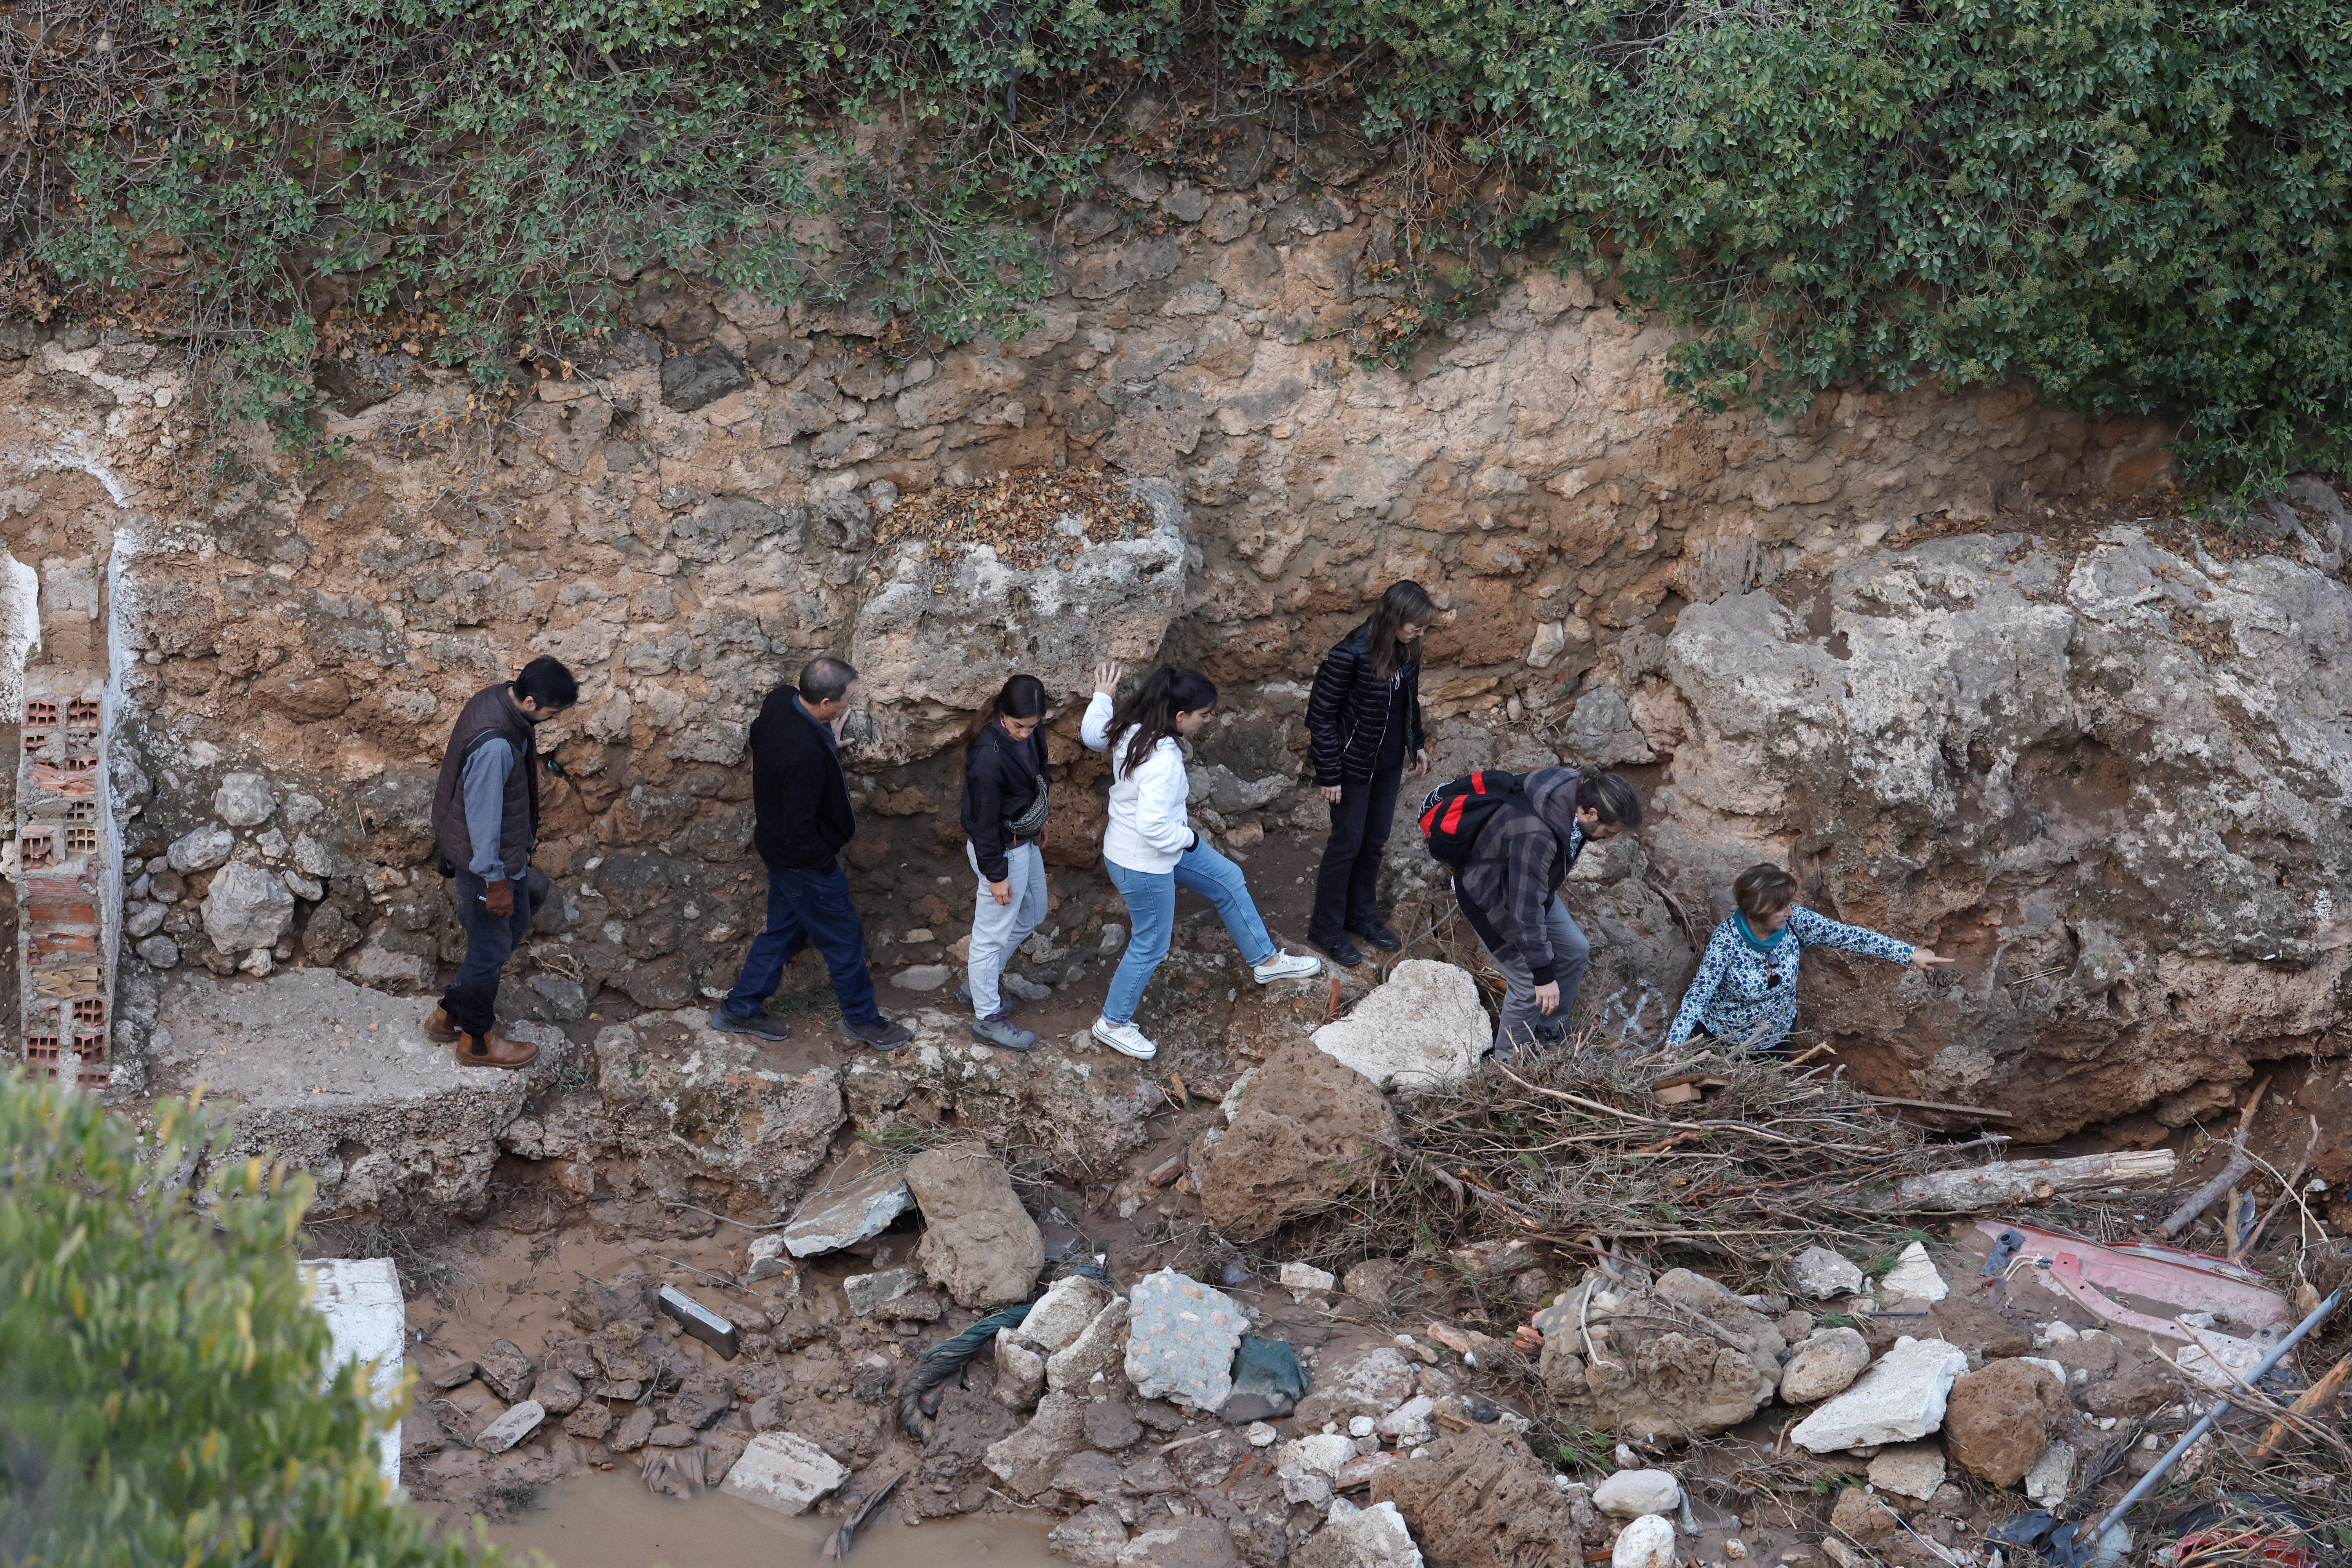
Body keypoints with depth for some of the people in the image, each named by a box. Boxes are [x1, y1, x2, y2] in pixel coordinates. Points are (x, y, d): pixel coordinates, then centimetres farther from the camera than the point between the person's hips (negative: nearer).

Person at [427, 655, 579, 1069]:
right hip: (486, 859, -10)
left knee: (515, 927, 25)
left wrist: (527, 834, 22)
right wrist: (495, 880, -18)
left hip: (508, 846, 10)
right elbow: (483, 815, -28)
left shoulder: (500, 697, -7)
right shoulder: (494, 745, -37)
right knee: (491, 948, 10)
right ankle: (477, 1041, 32)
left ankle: (450, 1014, 39)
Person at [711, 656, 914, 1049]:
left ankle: (740, 1009, 36)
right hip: (803, 861, -9)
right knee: (844, 936, 11)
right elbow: (800, 829, -31)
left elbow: (759, 736, 12)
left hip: (777, 844, 9)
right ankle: (862, 1019, 31)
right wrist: (825, 857, -12)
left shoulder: (781, 700, -12)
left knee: (784, 929, 24)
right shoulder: (805, 755, -39)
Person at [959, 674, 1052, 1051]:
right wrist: (996, 874, -18)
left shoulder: (1029, 734, -8)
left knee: (1031, 914, 26)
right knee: (993, 933, 6)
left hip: (1025, 839, 9)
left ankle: (978, 981, 42)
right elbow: (984, 819, -25)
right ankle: (988, 1019, 21)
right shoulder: (989, 754, -33)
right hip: (1002, 849, -9)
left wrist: (1038, 826, 23)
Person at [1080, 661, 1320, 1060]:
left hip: (1164, 846, 10)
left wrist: (1102, 695, 25)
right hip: (1142, 864, -10)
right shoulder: (1163, 761, -36)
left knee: (1228, 881, 21)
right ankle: (1113, 1024, 31)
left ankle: (1266, 961, 38)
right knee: (1151, 945, 10)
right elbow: (1154, 827, -37)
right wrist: (1188, 838, -18)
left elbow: (1092, 734, 10)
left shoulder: (1133, 728, -10)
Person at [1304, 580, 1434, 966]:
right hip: (1353, 764, -7)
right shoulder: (1351, 654, -27)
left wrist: (1417, 744, 15)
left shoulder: (1407, 649, -6)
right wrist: (1329, 773, -17)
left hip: (1389, 762, 7)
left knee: (1375, 842, 18)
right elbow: (1321, 713, -20)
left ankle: (1362, 916, 35)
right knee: (1347, 843, 5)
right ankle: (1326, 928, 21)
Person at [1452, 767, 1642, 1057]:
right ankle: (1510, 1063, 15)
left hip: (1533, 884, 9)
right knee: (1530, 985, -7)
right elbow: (1526, 911, -35)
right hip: (1490, 899, -9)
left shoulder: (1574, 794, -17)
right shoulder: (1535, 837, -42)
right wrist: (1543, 975, -28)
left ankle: (1550, 1033, 30)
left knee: (1575, 951, 11)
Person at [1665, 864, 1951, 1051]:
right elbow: (1698, 995, -32)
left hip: (1776, 1036, 4)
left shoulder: (1795, 922, -22)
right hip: (1722, 1038, -4)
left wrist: (1910, 954, -20)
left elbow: (1849, 936, -18)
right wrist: (1673, 1045, -41)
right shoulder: (1727, 940, -33)